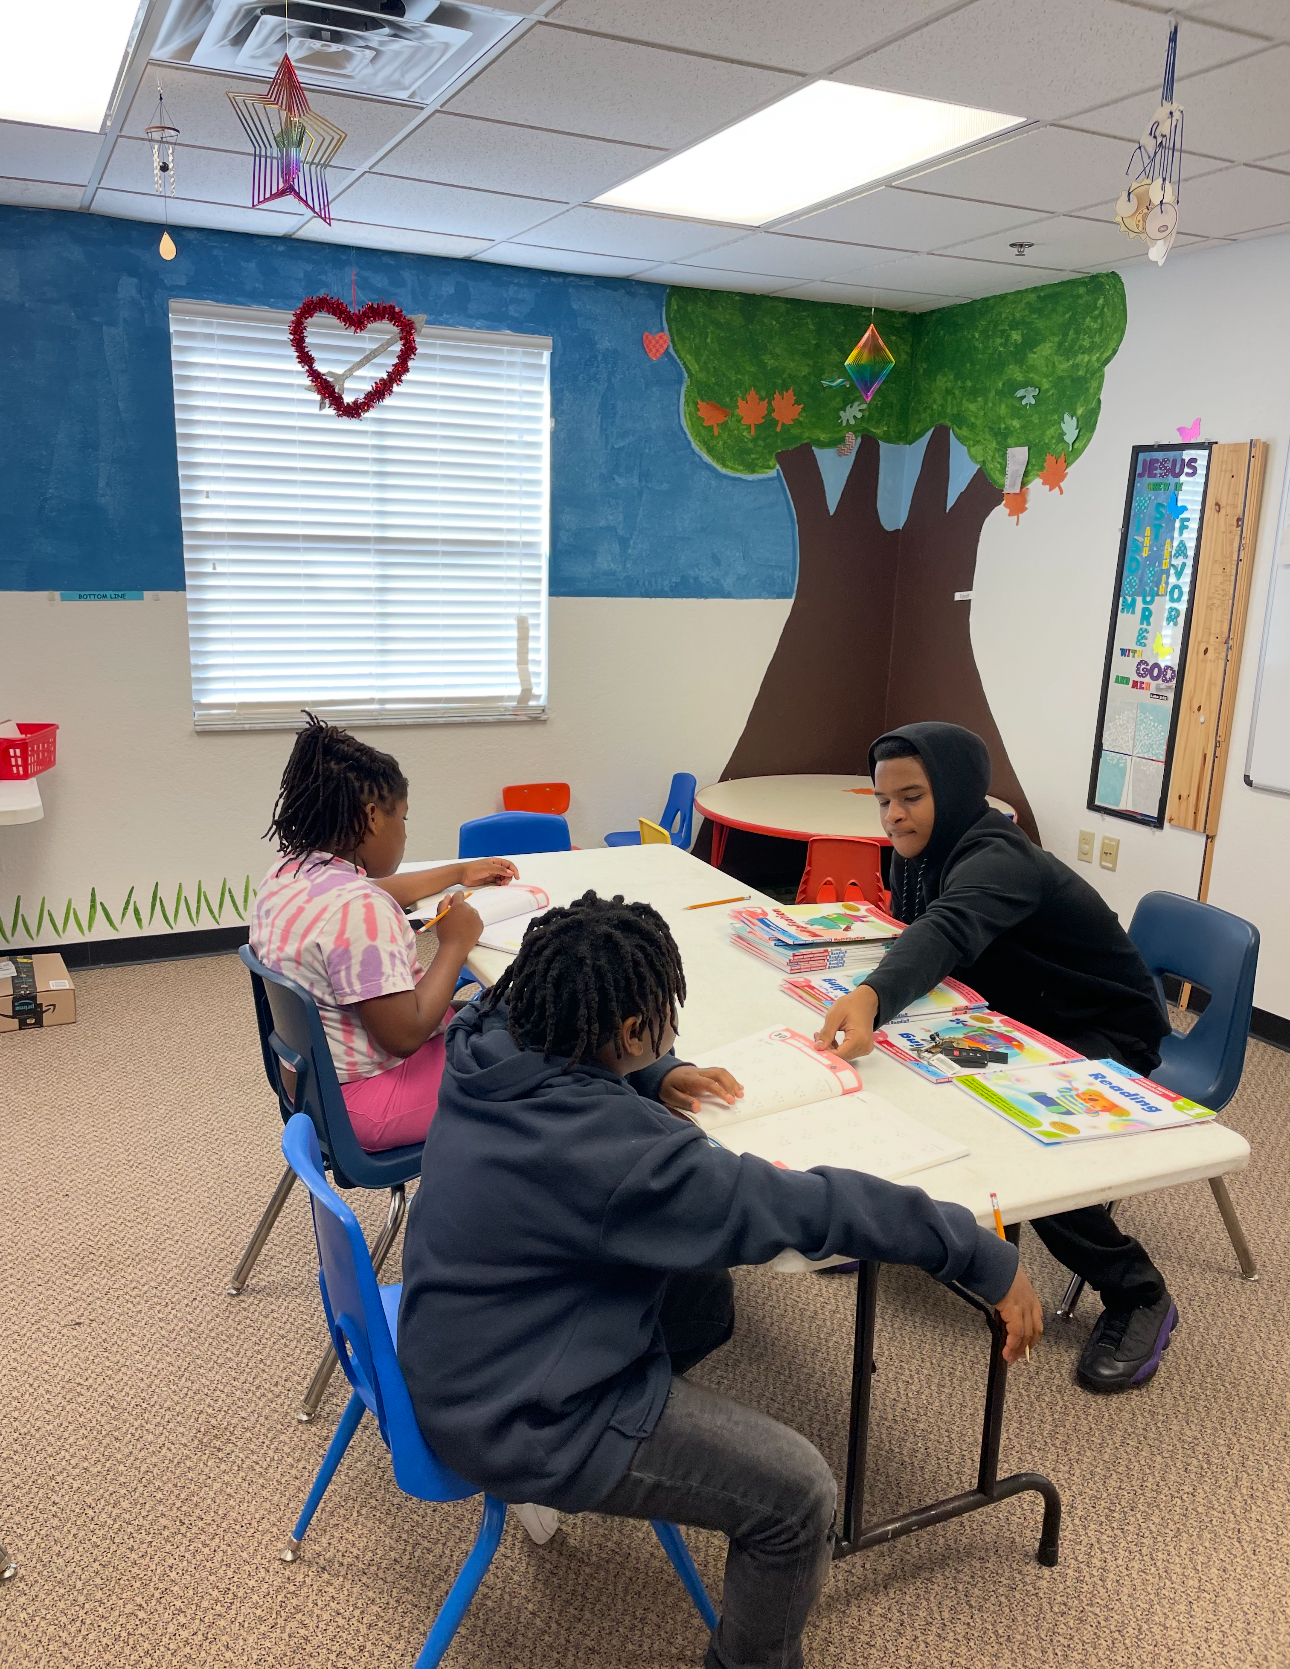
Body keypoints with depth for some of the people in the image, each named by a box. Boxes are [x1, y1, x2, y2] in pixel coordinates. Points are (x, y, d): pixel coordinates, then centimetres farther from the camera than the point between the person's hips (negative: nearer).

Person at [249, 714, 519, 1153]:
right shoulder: (357, 909, -30)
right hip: (361, 1102, -10)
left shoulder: (287, 873, 2)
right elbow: (405, 1035, -29)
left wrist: (458, 873, 30)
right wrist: (455, 944, -17)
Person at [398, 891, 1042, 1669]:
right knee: (799, 1493, -7)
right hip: (520, 1418, -9)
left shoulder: (488, 1038, -9)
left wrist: (655, 1078, 5)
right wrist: (984, 1253, -18)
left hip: (467, 1348, 9)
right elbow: (811, 1204, -28)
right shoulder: (613, 1151, -34)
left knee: (707, 1295, 21)